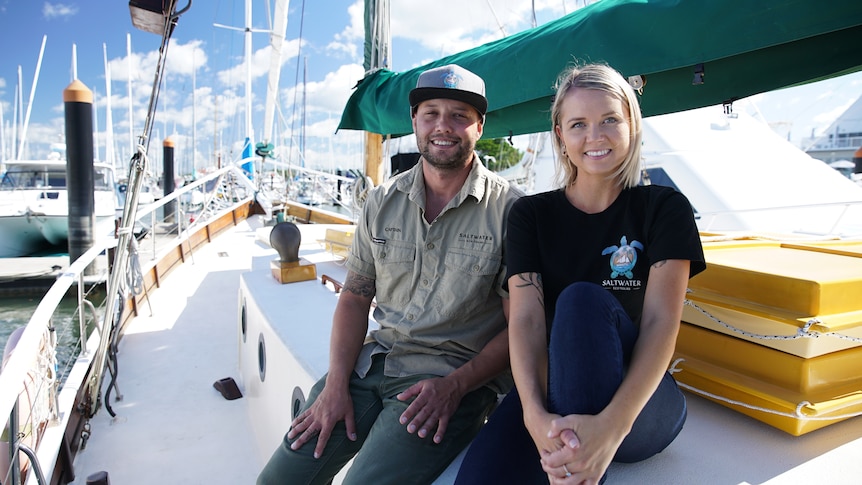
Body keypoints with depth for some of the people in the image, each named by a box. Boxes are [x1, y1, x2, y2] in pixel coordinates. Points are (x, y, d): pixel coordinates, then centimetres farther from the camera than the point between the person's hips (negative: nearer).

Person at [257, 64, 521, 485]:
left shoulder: (509, 209, -9)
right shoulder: (383, 202, 5)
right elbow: (355, 296, 8)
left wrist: (454, 386, -17)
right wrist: (336, 385, -3)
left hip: (460, 375, -4)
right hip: (373, 360, 5)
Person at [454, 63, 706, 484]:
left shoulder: (664, 208, 0)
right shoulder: (531, 214, 4)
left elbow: (661, 322, -14)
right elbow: (526, 319, -10)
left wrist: (611, 425, -31)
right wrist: (535, 415, -29)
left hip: (638, 404, 0)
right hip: (551, 392, 1)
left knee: (583, 299, -33)